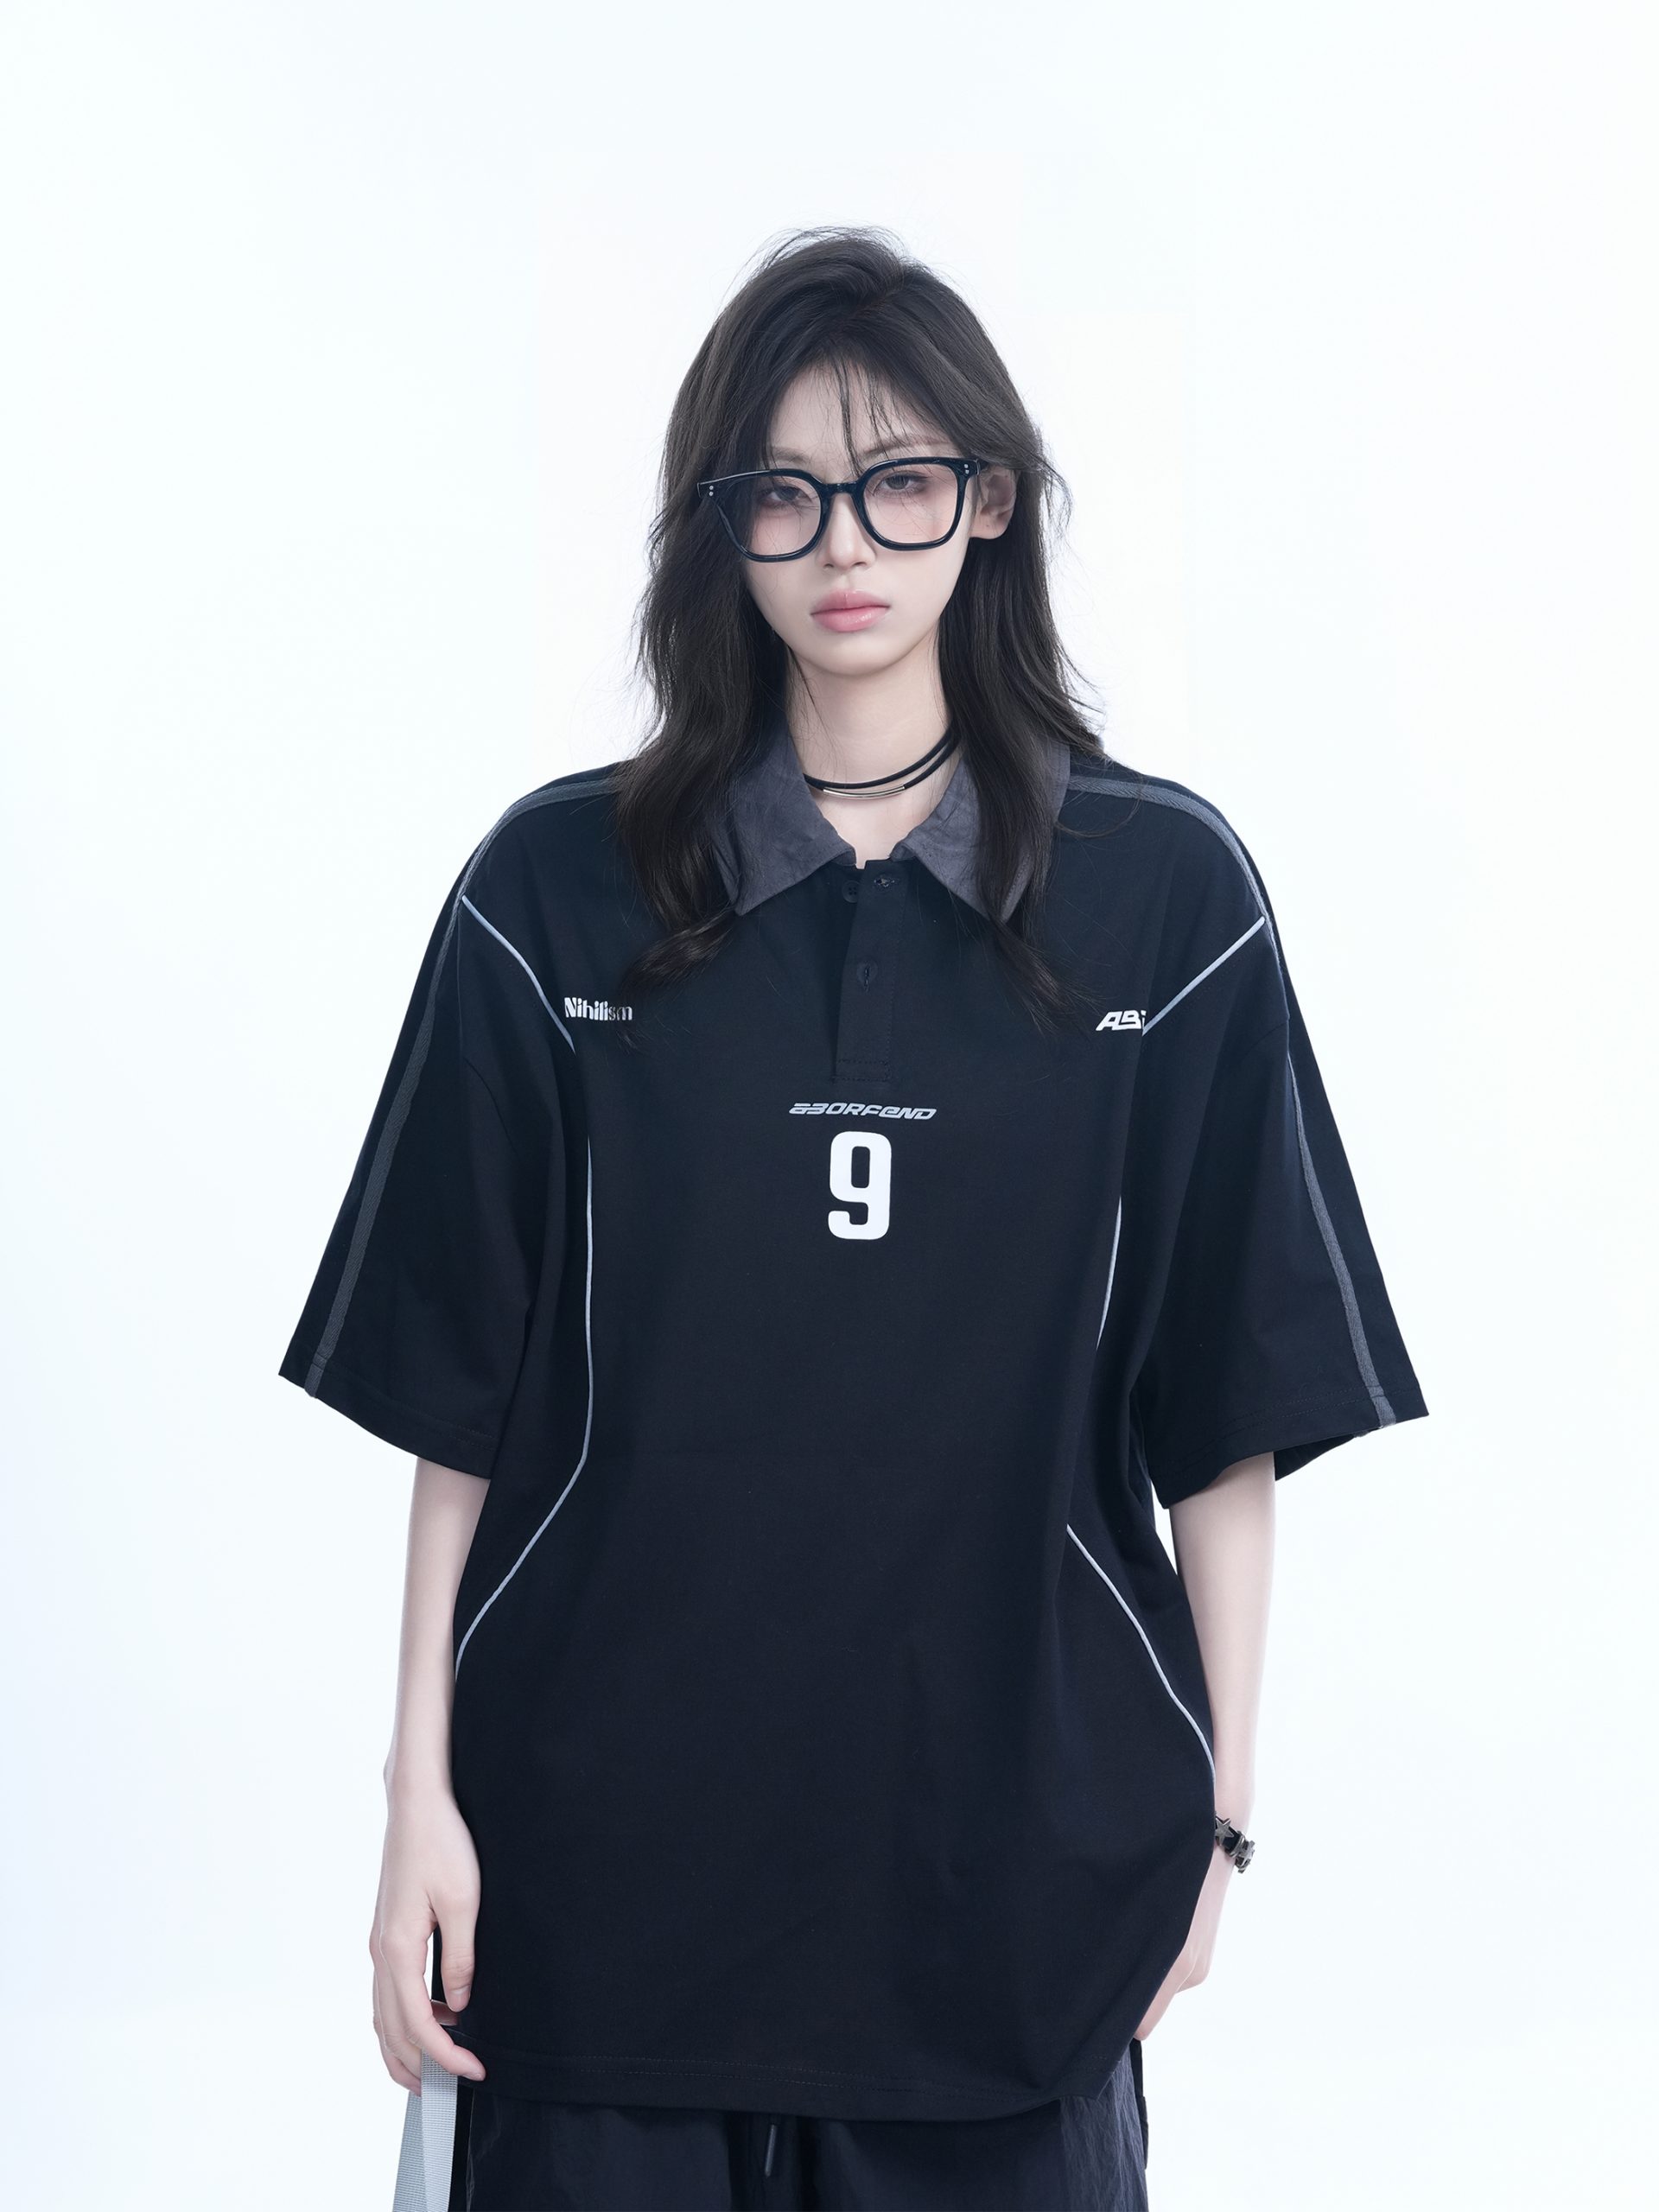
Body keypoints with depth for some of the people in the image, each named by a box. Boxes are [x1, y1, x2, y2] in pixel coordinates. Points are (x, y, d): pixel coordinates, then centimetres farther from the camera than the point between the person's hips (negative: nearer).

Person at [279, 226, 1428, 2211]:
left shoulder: (1164, 891, 1)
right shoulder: (561, 889, 1)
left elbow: (1229, 1406, 2)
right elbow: (460, 1397, 2)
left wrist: (1218, 1804, 0)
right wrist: (420, 1792, -1)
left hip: (1015, 1829, 0)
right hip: (604, 1829, 0)